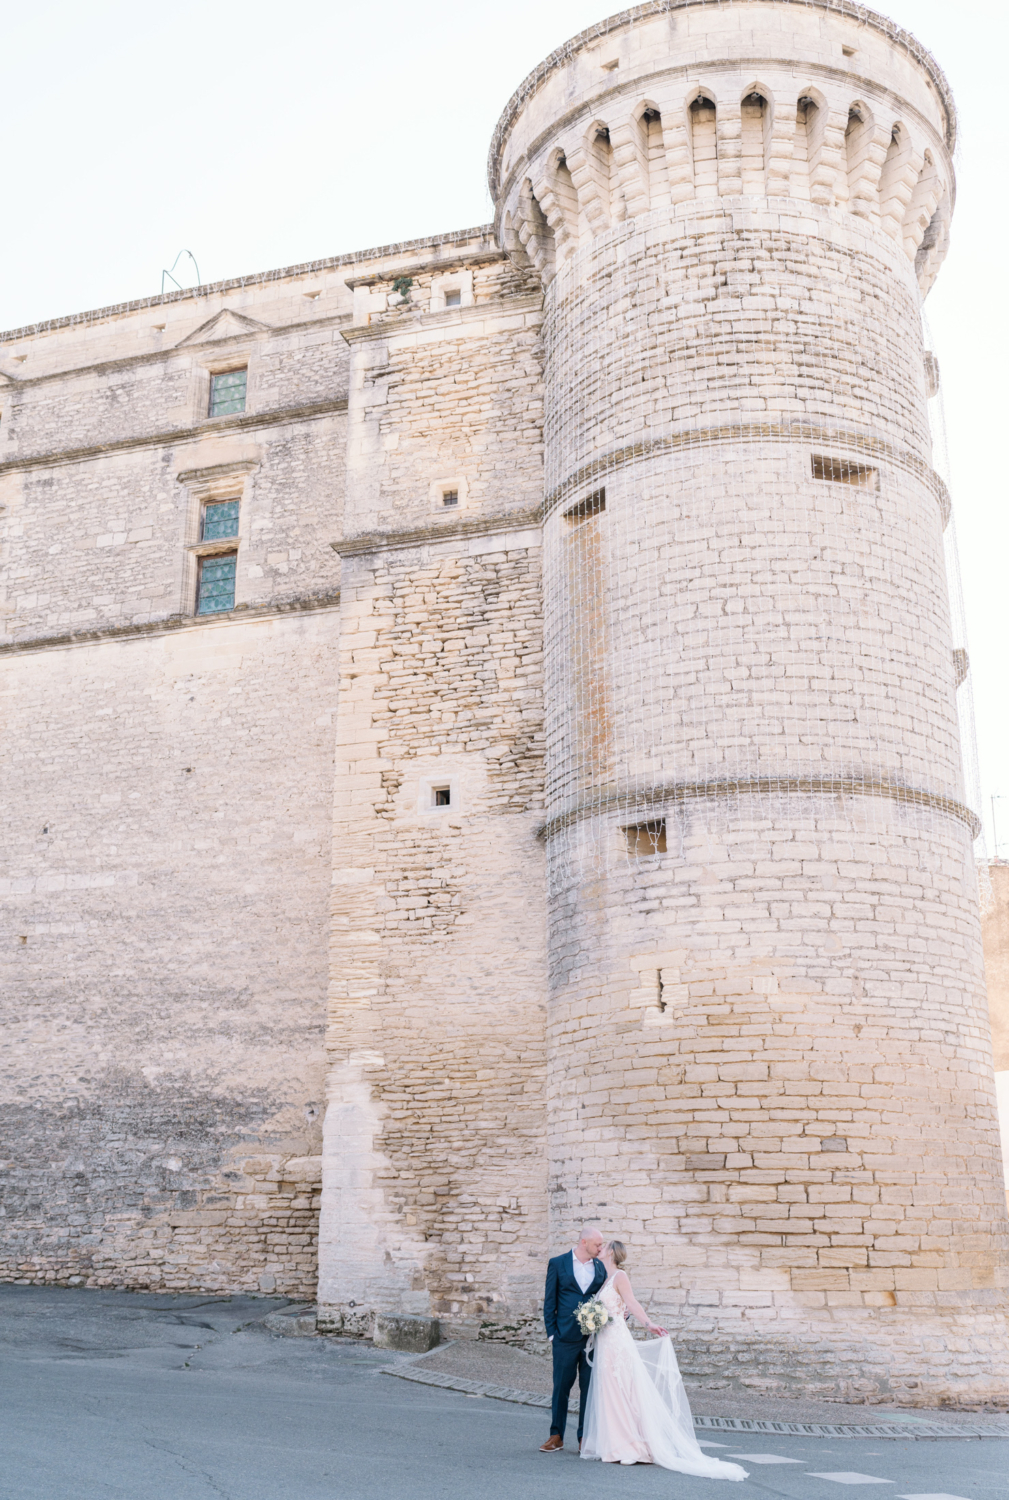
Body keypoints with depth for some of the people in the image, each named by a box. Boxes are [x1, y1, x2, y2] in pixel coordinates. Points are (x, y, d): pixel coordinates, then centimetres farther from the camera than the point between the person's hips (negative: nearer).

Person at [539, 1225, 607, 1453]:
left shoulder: (600, 1267, 9)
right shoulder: (558, 1264, 0)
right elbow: (549, 1301, 1)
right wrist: (551, 1332, -4)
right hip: (566, 1338, -2)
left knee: (590, 1388, 5)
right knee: (561, 1387, 4)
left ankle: (585, 1436, 15)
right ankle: (556, 1436, 15)